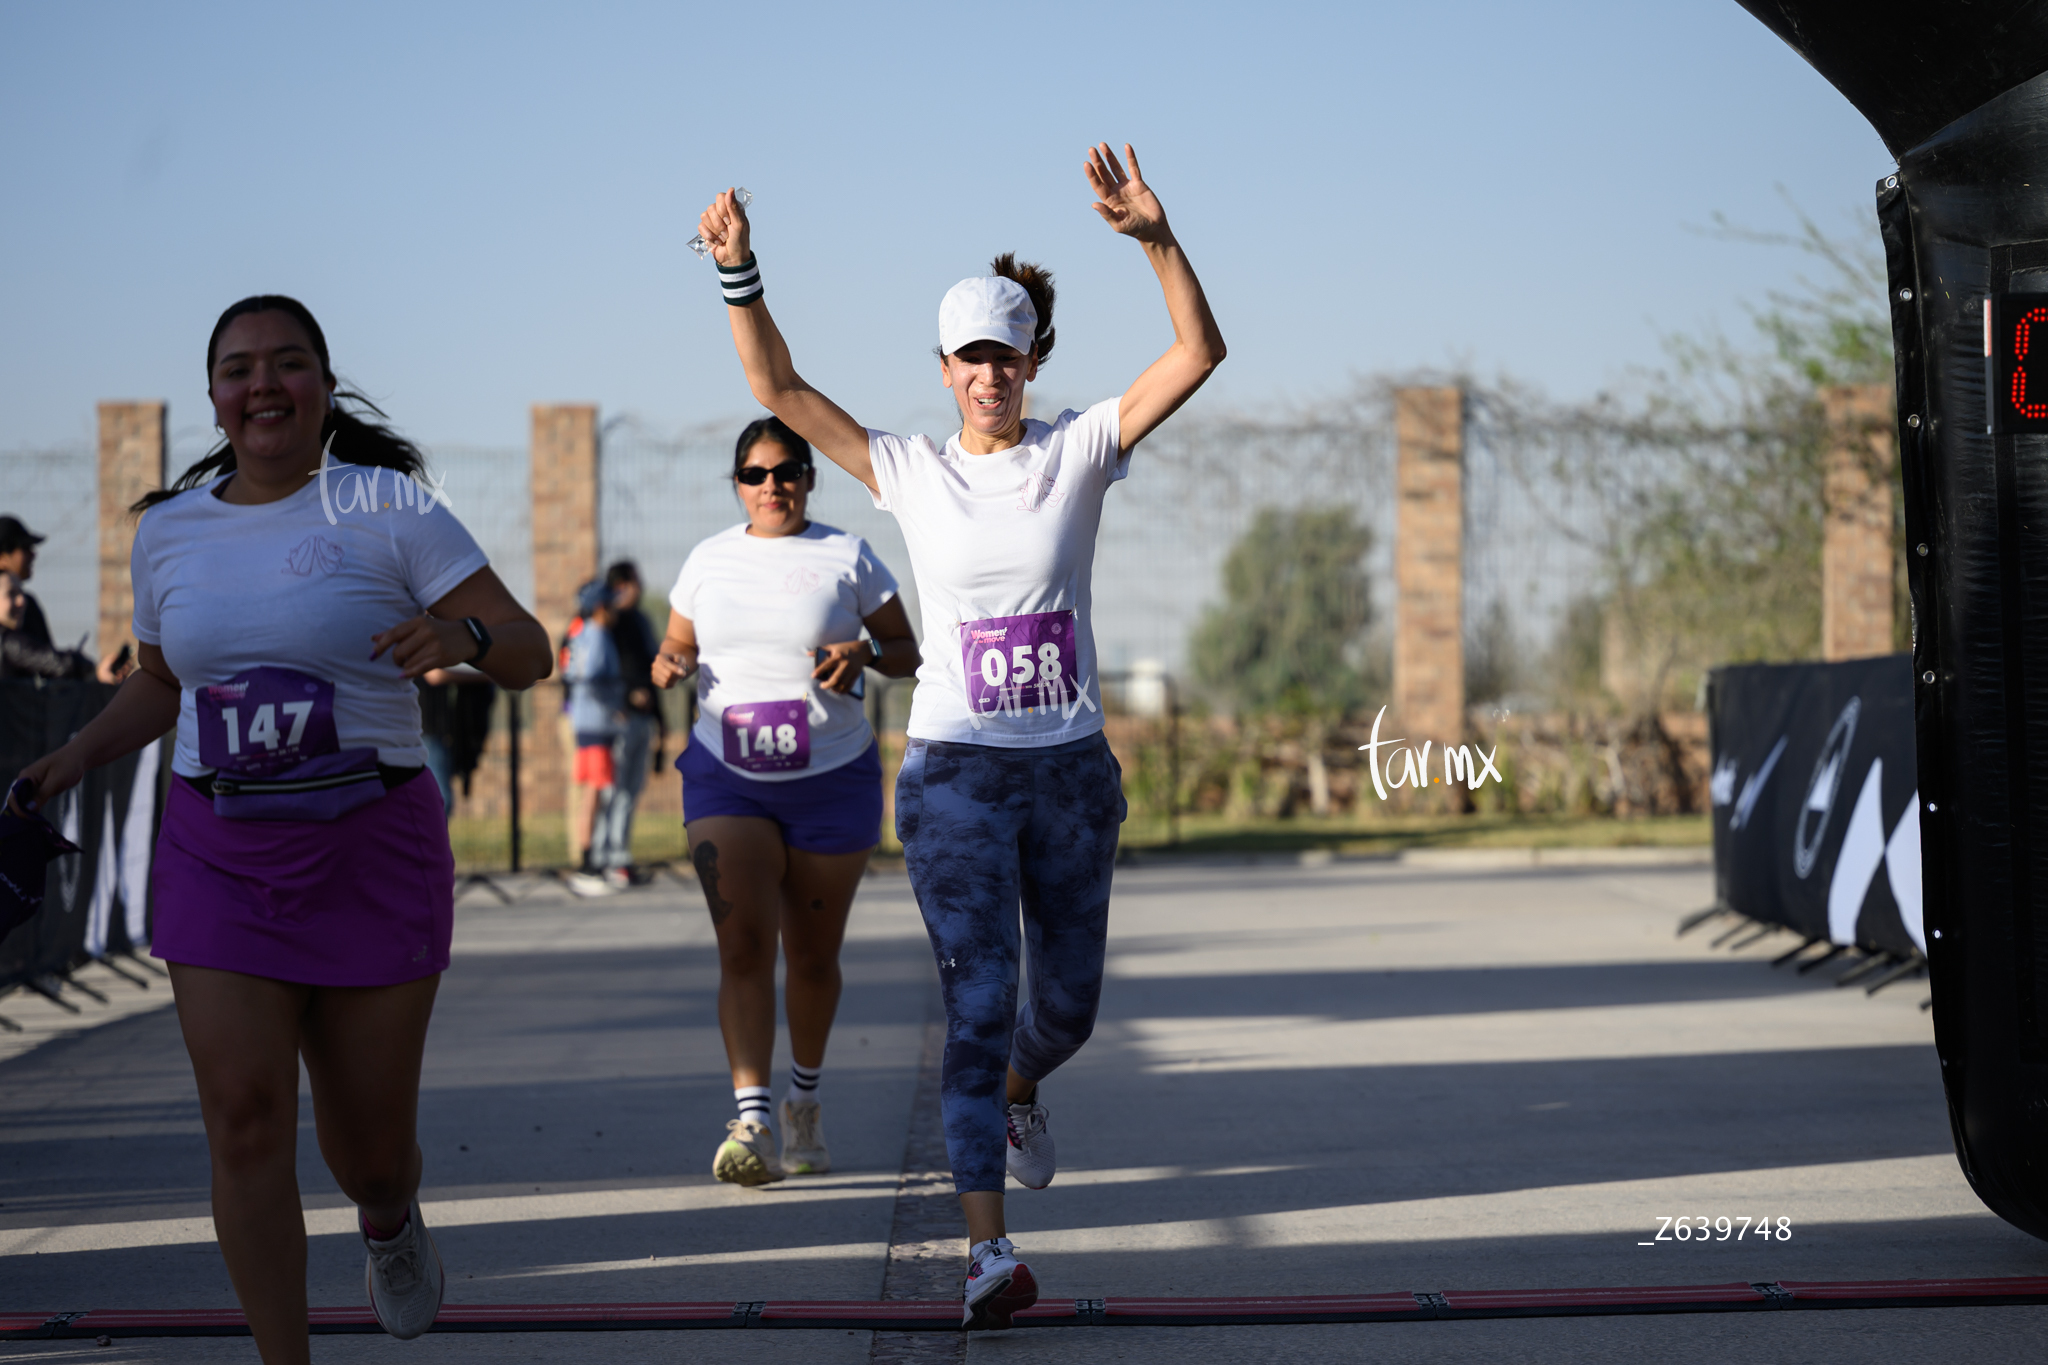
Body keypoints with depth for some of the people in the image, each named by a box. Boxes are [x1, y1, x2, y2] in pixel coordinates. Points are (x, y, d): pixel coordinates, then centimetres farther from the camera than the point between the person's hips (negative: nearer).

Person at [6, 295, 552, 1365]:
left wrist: (464, 634, -31)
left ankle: (388, 1221, 45)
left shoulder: (387, 510, -6)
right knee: (244, 1120, -10)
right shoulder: (168, 528, 7)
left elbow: (528, 653, -9)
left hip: (371, 853, -2)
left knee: (370, 1143, 7)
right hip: (218, 854, 3)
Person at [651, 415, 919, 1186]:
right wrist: (670, 663, -6)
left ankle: (805, 1094, 34)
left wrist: (864, 655, -17)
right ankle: (752, 1123, -23)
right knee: (742, 943, -16)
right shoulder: (709, 560, 8)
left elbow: (907, 653, 5)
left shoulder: (847, 558, 1)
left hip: (832, 781, -1)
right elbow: (677, 645, 18)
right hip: (725, 778, 1)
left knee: (812, 955, 9)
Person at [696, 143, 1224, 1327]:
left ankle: (1018, 1090, 48)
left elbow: (1200, 354, -9)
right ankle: (990, 1250, -11)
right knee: (979, 1002, -9)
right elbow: (781, 389, 0)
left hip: (1071, 768, 2)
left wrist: (1156, 239, -23)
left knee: (1067, 1005, 12)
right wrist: (740, 276, -14)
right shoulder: (912, 472, 3)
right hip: (956, 771, -1)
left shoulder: (1079, 452, 1)